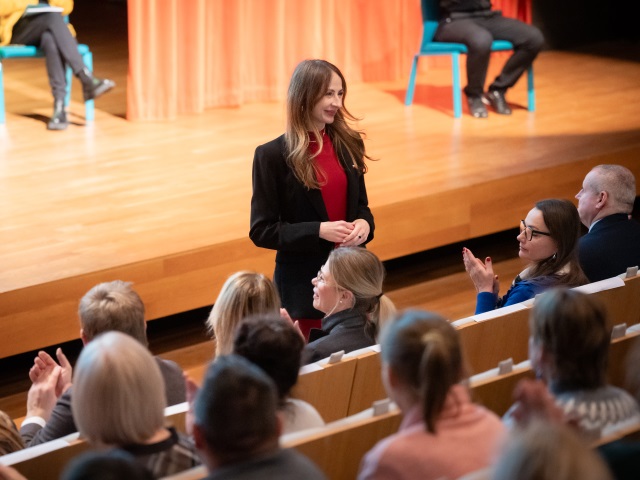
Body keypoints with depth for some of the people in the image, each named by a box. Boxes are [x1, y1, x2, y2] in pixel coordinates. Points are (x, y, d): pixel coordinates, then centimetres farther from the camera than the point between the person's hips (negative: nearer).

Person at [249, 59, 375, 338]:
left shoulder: (348, 145, 6)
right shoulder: (273, 155, -9)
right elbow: (261, 231, -10)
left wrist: (364, 224, -8)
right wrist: (319, 231, -21)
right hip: (302, 285, -4)